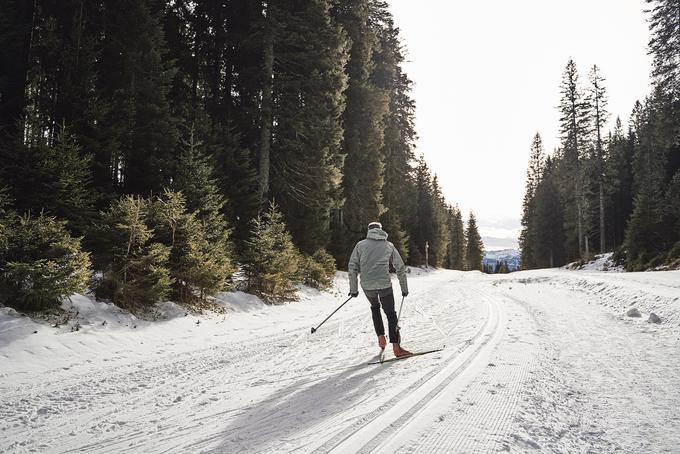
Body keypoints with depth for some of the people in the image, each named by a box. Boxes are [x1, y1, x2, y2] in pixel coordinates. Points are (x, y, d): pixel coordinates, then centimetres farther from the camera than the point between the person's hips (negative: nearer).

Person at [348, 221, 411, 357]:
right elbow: (401, 268, 13)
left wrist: (353, 289, 8)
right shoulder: (389, 245, 11)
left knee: (375, 307, 27)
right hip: (385, 285, -1)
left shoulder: (361, 245, 8)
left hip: (367, 286, 1)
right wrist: (404, 288, 21)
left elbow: (352, 267, 2)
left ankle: (381, 338, 20)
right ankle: (396, 347, 2)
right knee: (390, 313, 9)